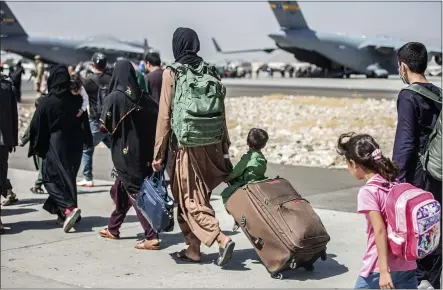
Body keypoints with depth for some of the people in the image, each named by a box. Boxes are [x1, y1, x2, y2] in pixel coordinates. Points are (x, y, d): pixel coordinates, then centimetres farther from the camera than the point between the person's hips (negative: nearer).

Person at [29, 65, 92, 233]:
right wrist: (87, 142, 16)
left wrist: (36, 147, 6)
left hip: (55, 145, -5)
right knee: (69, 177, 16)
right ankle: (64, 214, 20)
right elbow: (84, 124, 6)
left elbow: (37, 126, -7)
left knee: (52, 177, 2)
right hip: (74, 145, 5)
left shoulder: (47, 102, -13)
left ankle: (68, 208, -19)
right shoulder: (76, 100, -2)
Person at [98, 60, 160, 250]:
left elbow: (105, 126, -15)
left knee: (135, 193, -4)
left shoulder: (114, 97, -13)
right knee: (121, 190, 21)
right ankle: (113, 228, 33)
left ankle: (151, 237, -8)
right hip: (142, 150, 6)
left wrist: (106, 125, 6)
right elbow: (159, 117, -4)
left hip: (123, 151, -6)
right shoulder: (143, 97, 1)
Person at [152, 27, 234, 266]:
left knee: (189, 198, 2)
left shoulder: (171, 73, -8)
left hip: (186, 144, -5)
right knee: (197, 195, 15)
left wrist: (158, 152, -3)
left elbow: (165, 115, -8)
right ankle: (193, 249, 20)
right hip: (210, 144, 5)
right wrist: (224, 146, 15)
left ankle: (222, 239, -13)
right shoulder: (210, 71, 5)